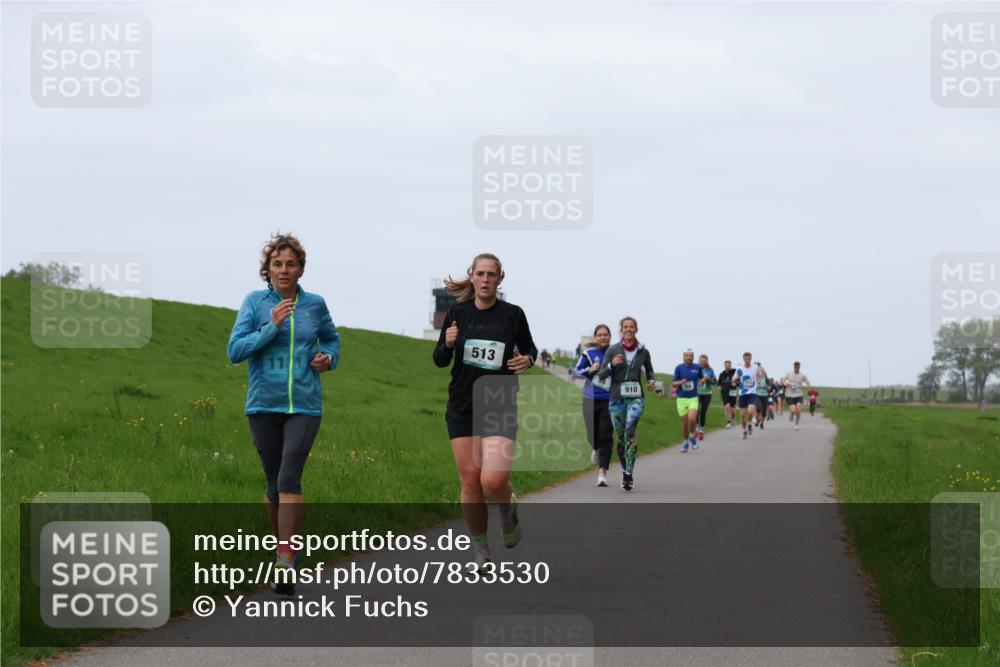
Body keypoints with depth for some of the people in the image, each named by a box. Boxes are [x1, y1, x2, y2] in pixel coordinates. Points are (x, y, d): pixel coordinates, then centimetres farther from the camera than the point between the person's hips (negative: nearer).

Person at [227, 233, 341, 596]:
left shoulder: (315, 304, 5)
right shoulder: (255, 302, 0)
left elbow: (331, 338, 24)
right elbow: (235, 350, -8)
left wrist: (329, 358, 3)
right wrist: (272, 326, -17)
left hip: (304, 405, -1)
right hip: (264, 405, 1)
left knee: (289, 478, -15)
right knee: (274, 482, 10)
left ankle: (286, 561, -21)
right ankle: (283, 546, 30)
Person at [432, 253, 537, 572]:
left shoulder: (513, 314, -2)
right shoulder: (457, 313, 2)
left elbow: (529, 349, 13)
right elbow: (440, 360, 8)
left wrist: (527, 360, -10)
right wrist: (447, 344, -14)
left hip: (500, 406, -2)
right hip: (462, 407, 2)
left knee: (493, 480, -17)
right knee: (470, 480, 0)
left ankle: (509, 512, 18)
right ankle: (479, 547, 17)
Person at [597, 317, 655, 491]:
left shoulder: (643, 351, 3)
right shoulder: (612, 350, -1)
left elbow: (649, 370, 21)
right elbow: (601, 375, 0)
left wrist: (651, 381, 0)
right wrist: (612, 365, -18)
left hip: (636, 398, -1)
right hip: (617, 398, 1)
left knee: (630, 431, -24)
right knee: (620, 437, 8)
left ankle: (629, 474, -24)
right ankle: (625, 472, 29)